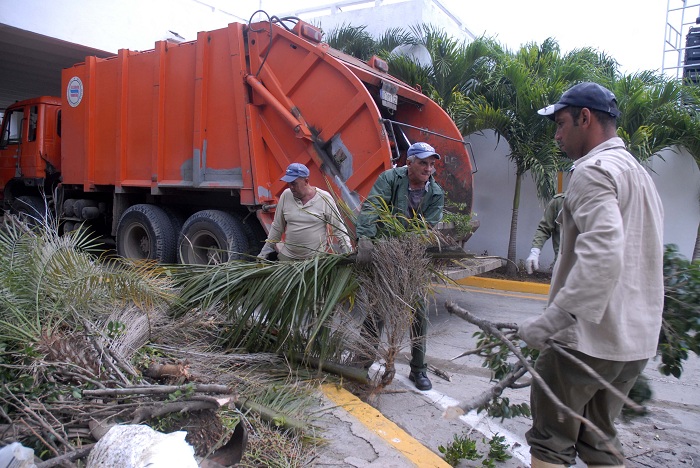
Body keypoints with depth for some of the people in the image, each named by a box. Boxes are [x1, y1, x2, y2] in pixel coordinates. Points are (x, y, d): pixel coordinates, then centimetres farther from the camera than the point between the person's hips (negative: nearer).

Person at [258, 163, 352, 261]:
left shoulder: (324, 198, -10)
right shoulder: (286, 195, -1)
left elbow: (339, 229, -6)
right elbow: (276, 227, 9)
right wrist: (264, 253, 10)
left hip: (316, 259, -3)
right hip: (287, 256, 3)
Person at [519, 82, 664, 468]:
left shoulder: (594, 170, -13)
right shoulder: (640, 174, 18)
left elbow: (602, 254, -28)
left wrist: (552, 320, -29)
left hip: (587, 339, -9)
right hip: (636, 341, 9)